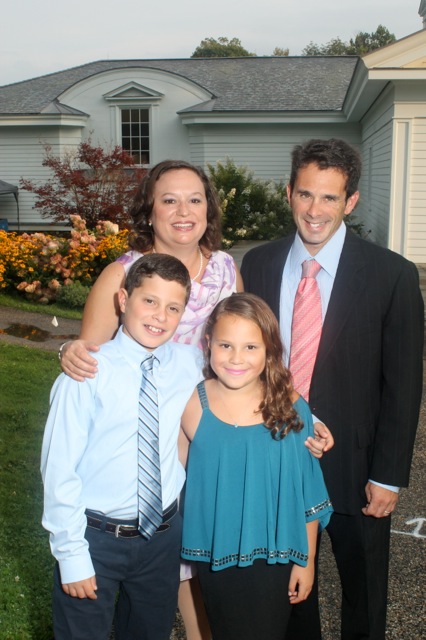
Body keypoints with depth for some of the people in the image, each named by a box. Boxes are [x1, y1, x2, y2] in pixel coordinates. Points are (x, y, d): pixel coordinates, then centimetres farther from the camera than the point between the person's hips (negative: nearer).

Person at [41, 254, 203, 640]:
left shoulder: (189, 365, -5)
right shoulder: (88, 373, -17)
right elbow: (59, 467, -14)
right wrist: (71, 555, -12)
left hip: (164, 534, 4)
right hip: (95, 536, -4)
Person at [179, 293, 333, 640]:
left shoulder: (289, 406, -10)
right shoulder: (193, 405, -12)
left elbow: (307, 493, -3)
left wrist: (307, 560, 1)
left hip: (275, 556, 0)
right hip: (217, 555, 0)